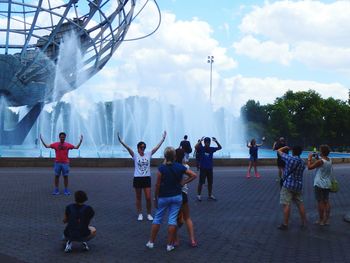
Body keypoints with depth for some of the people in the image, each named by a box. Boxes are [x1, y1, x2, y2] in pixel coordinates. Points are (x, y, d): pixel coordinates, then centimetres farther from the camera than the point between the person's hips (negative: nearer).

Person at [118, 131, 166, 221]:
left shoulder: (148, 154, 4)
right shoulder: (135, 155, -4)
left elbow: (157, 147, 2)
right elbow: (128, 148, -17)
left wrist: (163, 139, -2)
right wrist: (121, 141, -30)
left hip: (147, 178, 2)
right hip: (137, 178, -2)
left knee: (148, 198, 0)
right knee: (138, 198, 8)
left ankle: (149, 214, 14)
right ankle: (140, 214, 20)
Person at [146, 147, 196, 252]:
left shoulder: (161, 168, -14)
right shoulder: (180, 167, -4)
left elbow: (157, 185, -12)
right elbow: (194, 175, 2)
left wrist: (155, 198, -1)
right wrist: (183, 182, 2)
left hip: (163, 197, -2)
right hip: (177, 196, 2)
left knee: (157, 218, 11)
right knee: (172, 219, 5)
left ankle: (151, 242, 17)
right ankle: (170, 245, 7)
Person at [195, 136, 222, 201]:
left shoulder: (211, 149, 4)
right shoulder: (201, 148, -7)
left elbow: (220, 147, 5)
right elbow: (196, 147, -26)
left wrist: (216, 141, -8)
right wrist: (200, 141, -27)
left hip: (210, 168, 4)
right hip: (203, 168, -4)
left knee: (210, 183, 11)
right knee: (201, 182, -2)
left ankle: (210, 195, 22)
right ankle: (199, 195, 8)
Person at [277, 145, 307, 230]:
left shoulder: (289, 158, -11)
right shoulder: (302, 162, 6)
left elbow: (279, 151, -2)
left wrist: (285, 147, 15)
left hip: (288, 185, -6)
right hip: (298, 185, 6)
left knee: (286, 205, -4)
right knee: (300, 204, 14)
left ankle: (285, 224, -2)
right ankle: (304, 222, 21)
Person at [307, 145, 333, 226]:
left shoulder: (320, 161, -20)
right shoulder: (329, 160, 3)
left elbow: (309, 167, -17)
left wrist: (309, 157, -7)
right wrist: (317, 158, 10)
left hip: (319, 185, -7)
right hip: (327, 184, 7)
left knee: (320, 202, 2)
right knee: (326, 201, 12)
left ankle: (321, 220, 8)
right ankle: (327, 220, 17)